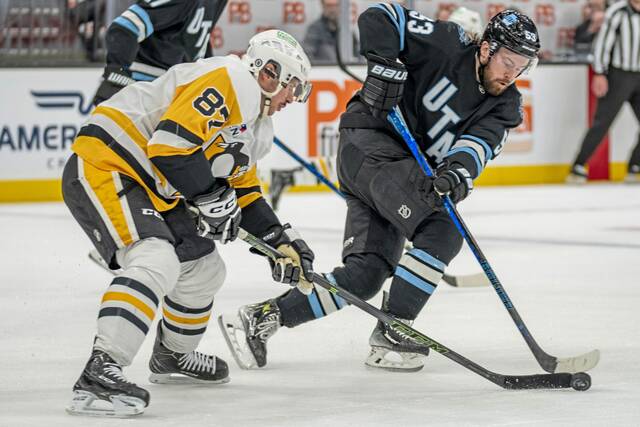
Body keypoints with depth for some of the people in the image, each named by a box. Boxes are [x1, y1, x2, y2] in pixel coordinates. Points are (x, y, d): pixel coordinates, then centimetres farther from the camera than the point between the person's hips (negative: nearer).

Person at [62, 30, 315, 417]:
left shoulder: (256, 130, 19)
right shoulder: (231, 80, -15)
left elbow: (244, 192, 26)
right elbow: (169, 145, -24)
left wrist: (284, 242, 17)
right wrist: (212, 198, -15)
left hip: (147, 189, 11)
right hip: (103, 168, -11)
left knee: (204, 268, 19)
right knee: (156, 261, -30)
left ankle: (173, 357, 43)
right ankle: (99, 372, -38)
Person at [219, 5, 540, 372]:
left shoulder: (505, 107, 4)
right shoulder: (448, 45, -12)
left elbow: (479, 145, -14)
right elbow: (378, 18, -13)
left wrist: (457, 173, -34)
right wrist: (385, 66, -26)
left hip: (413, 170, 8)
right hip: (370, 145, -8)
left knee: (367, 274, 0)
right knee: (443, 231, -21)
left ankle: (262, 317, 4)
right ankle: (391, 335, -15)